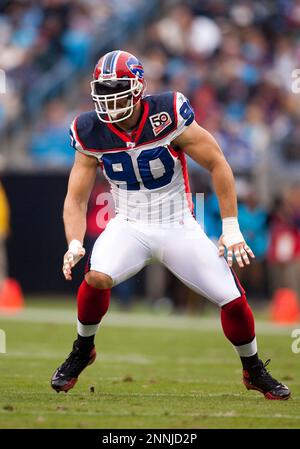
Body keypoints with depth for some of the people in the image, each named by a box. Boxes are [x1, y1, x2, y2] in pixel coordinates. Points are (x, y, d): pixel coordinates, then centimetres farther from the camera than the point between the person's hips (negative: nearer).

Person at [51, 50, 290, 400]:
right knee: (97, 276, -29)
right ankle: (82, 351, -1)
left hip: (178, 227, -1)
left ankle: (254, 371, 21)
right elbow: (76, 198, -1)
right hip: (129, 227, 1)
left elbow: (218, 165, -10)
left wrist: (231, 230, -10)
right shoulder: (91, 133, -9)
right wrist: (75, 244, -19)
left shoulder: (168, 116, -19)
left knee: (233, 299, -8)